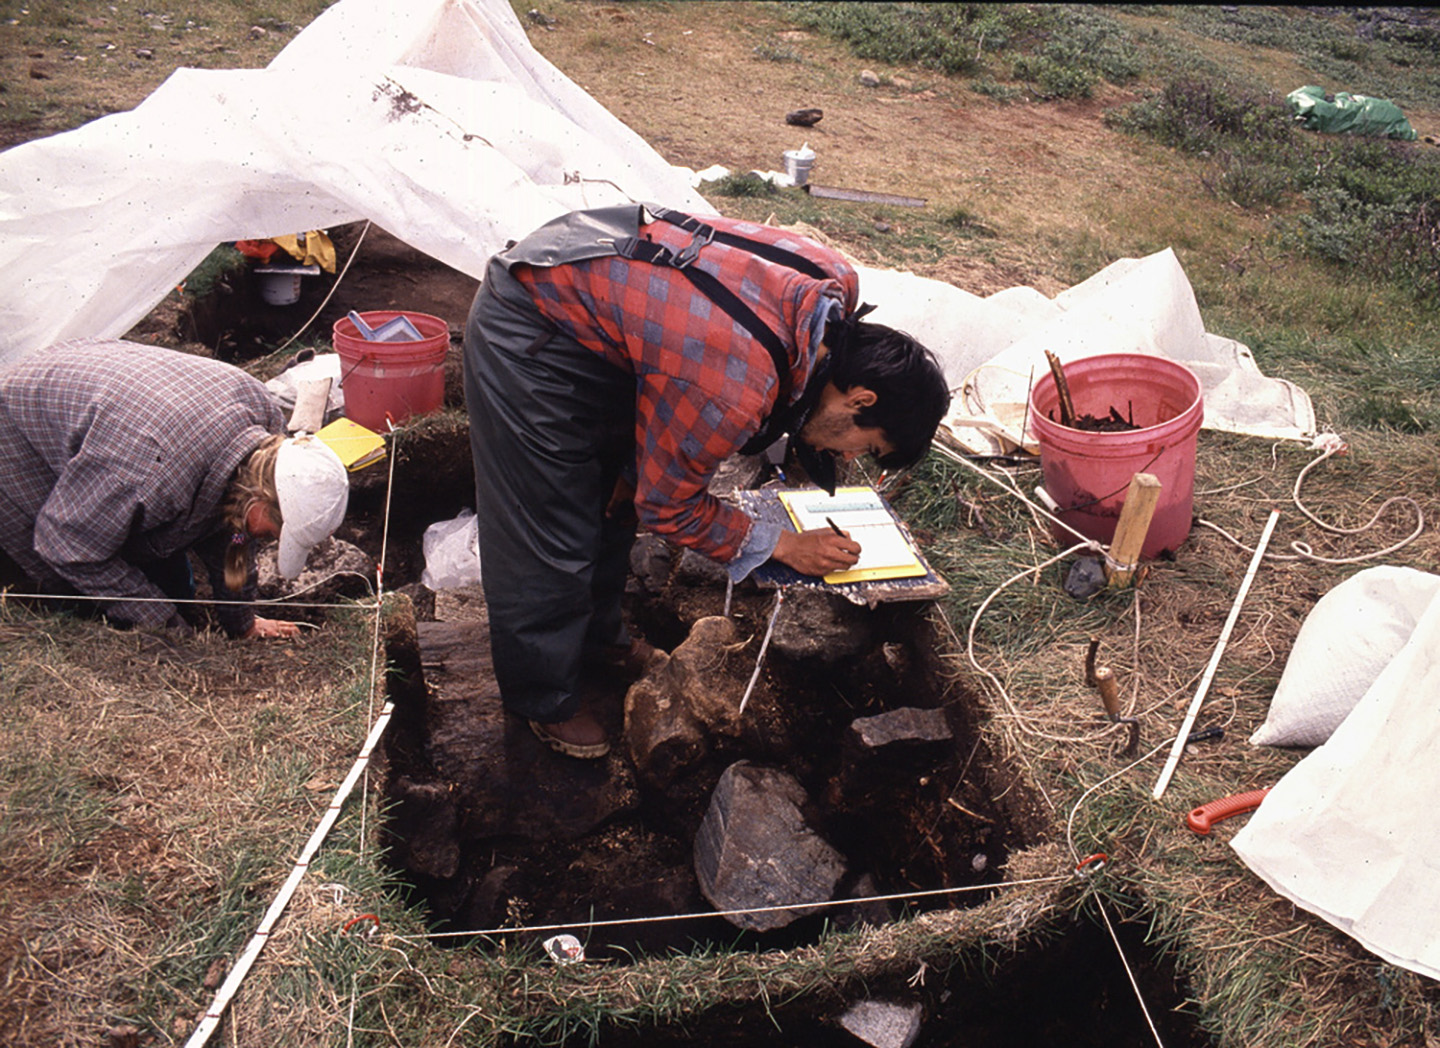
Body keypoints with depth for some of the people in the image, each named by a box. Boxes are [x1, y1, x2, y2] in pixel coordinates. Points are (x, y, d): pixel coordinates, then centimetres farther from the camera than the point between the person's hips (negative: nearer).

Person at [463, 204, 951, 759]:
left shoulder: (836, 284, -14)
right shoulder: (733, 390, -35)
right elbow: (667, 506, -17)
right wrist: (783, 547, -10)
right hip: (528, 337, -9)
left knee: (613, 496, 21)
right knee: (549, 538, 0)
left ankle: (595, 634, 43)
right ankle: (544, 699, 22)